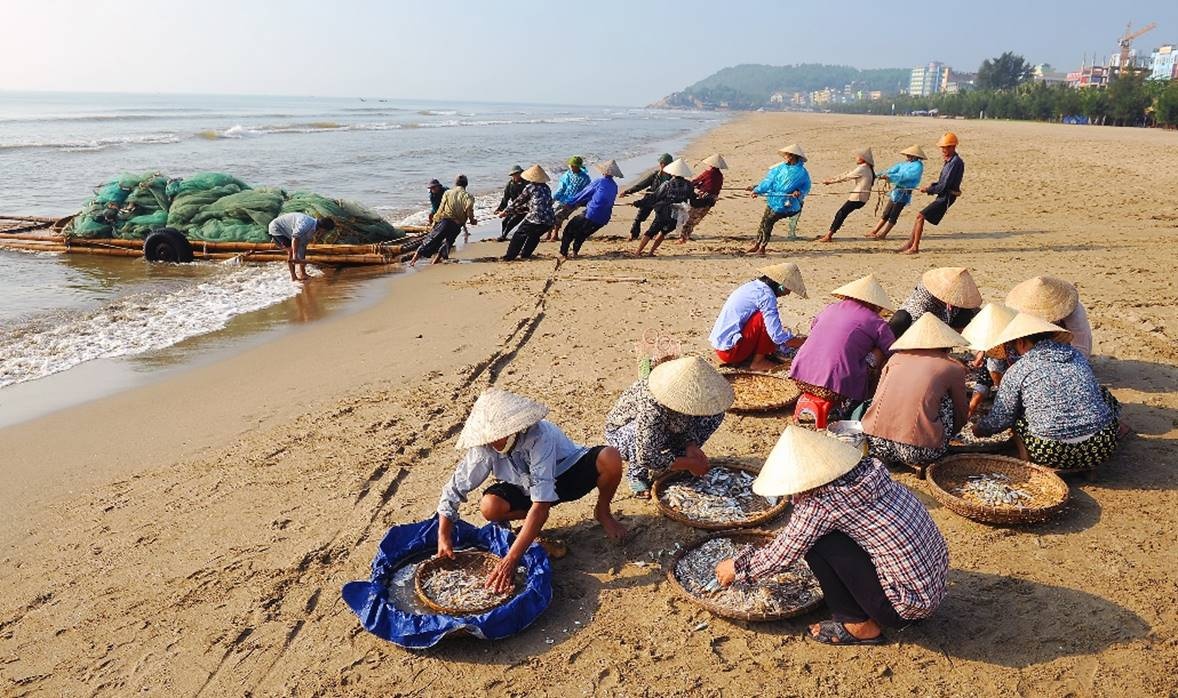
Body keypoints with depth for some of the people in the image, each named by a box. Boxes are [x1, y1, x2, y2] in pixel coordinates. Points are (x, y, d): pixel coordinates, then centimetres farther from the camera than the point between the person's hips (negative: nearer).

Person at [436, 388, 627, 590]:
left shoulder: (539, 436, -38)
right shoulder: (484, 446, -25)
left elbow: (541, 504, -42)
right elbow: (454, 488, -13)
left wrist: (511, 559, -45)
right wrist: (443, 536, -22)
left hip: (569, 473, -3)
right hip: (525, 488, 3)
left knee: (610, 458, -33)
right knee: (489, 507, -29)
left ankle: (602, 512, -1)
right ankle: (534, 521, 3)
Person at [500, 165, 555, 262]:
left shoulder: (530, 187, 1)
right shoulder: (546, 188, 19)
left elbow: (519, 201, 10)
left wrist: (505, 212, 22)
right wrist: (514, 211, 33)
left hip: (535, 218, -6)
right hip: (549, 221, 6)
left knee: (519, 235, 10)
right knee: (534, 236, 30)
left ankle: (509, 257, 12)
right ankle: (525, 254, 33)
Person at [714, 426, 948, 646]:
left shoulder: (821, 505, -21)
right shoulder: (867, 468, 1)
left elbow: (781, 557, -8)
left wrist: (737, 568, 8)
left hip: (910, 602, -8)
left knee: (817, 543, -10)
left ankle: (861, 626, 5)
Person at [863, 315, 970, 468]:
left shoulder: (895, 358, 17)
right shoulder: (953, 367, 10)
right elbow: (961, 414, 22)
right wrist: (947, 435, 43)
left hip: (876, 446, 3)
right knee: (945, 400, 19)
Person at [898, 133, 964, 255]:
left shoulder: (956, 162, -17)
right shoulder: (949, 161, 14)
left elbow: (944, 186, -20)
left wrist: (928, 190, -9)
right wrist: (932, 185, 4)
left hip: (946, 197, -10)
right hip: (942, 196, 10)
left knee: (920, 216, -14)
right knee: (920, 216, 10)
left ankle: (915, 247, -10)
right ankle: (910, 244, 15)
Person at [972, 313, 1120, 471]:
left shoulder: (1017, 371, -3)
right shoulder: (1075, 354, 11)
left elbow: (1001, 419, 1)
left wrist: (980, 428, 24)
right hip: (1103, 447, 3)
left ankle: (1026, 461, 3)